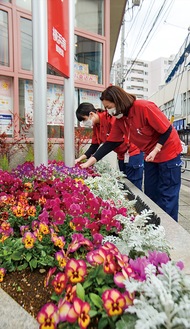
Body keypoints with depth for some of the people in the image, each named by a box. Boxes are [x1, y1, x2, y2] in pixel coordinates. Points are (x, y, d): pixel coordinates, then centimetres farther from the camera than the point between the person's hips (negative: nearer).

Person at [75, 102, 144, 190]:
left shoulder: (111, 118, -23)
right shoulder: (96, 125, 5)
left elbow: (118, 140, -25)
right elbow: (94, 145, 6)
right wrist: (81, 158, -7)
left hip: (133, 153, -9)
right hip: (122, 155, 9)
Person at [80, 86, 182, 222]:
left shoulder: (144, 107, -26)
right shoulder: (119, 120, -4)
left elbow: (167, 130, -20)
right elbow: (110, 143, -4)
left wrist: (156, 150, -25)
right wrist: (90, 161, -10)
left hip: (168, 153, -7)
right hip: (150, 156, 7)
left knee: (167, 194, 1)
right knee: (150, 194, 12)